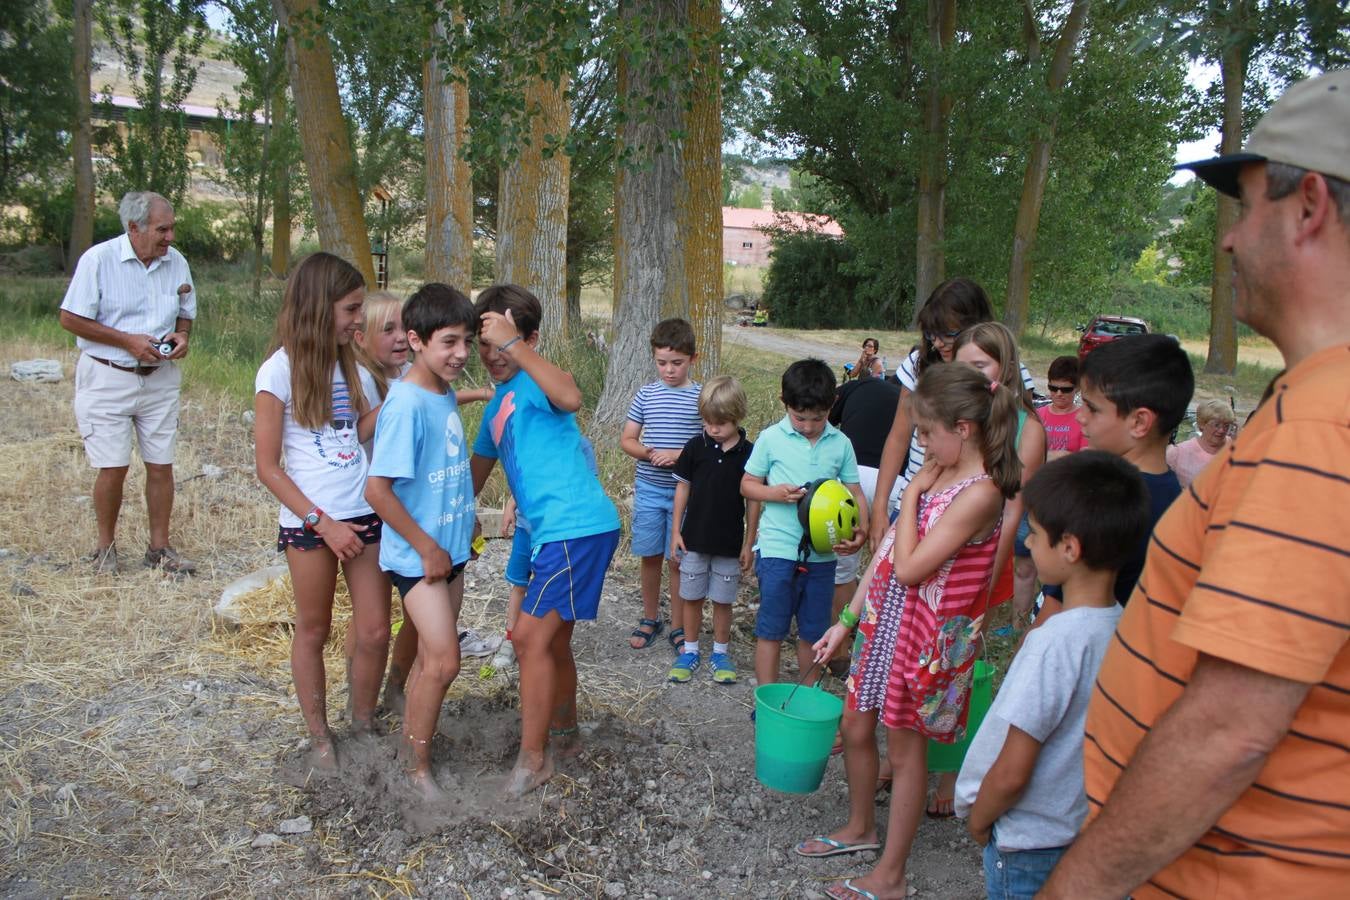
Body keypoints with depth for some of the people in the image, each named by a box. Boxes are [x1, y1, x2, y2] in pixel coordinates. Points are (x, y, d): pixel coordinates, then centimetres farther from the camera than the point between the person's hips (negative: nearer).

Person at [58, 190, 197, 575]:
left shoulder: (176, 262, 3)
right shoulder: (98, 259, -10)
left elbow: (186, 314, 16)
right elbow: (71, 319, -9)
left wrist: (181, 335, -8)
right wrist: (128, 341, -16)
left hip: (160, 379, 4)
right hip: (108, 378, -4)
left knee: (161, 464, 5)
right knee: (113, 467, -2)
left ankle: (160, 547, 18)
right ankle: (105, 548, 17)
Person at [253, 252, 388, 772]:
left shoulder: (354, 369, 8)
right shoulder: (280, 372, -8)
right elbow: (267, 466, -8)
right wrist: (323, 523, -13)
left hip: (365, 515, 5)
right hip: (308, 523, -4)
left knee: (374, 633, 5)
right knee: (313, 631, 11)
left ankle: (363, 728, 26)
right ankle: (319, 737, 28)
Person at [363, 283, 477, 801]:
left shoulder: (445, 394, 4)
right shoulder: (406, 404, -22)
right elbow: (377, 490, -23)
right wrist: (427, 547, -17)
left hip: (450, 548, 8)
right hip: (418, 555, -8)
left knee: (432, 656, 16)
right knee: (444, 661, -8)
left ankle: (409, 742, 33)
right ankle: (419, 769, 9)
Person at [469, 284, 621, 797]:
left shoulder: (532, 384, -9)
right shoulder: (498, 403, 19)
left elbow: (570, 398, -35)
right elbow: (478, 467, 31)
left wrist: (514, 344, -33)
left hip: (577, 527, -10)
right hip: (552, 531, 10)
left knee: (532, 637, -7)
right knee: (551, 639, 20)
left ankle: (533, 760, 6)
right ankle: (563, 733, 38)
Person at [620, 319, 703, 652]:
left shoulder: (701, 397, -5)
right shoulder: (646, 394, 2)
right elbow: (627, 440, 6)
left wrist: (679, 455, -20)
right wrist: (649, 453, -14)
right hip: (648, 489, 2)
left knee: (677, 560, 5)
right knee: (650, 556, 12)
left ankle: (677, 627, 20)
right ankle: (650, 618, 29)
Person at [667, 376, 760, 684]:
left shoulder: (748, 453, -7)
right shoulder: (696, 447, -5)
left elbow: (753, 500, -1)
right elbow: (683, 488, 3)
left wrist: (749, 543, 0)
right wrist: (676, 531, 1)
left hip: (729, 542, -1)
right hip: (694, 539, 1)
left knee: (722, 600, 10)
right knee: (692, 597, 10)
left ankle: (720, 653, 26)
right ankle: (690, 651, 24)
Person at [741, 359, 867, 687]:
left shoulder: (840, 443, 2)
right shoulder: (771, 438, -3)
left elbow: (854, 492, 6)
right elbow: (747, 485, 4)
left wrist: (861, 529, -12)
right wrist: (777, 493, -16)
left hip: (822, 553, 3)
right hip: (778, 550, -2)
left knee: (813, 632, 15)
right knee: (771, 631, 5)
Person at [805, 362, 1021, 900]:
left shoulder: (980, 493, -23)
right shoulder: (938, 472, 2)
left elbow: (909, 568, -26)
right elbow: (889, 554, 7)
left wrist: (912, 492, -16)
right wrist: (846, 621, 9)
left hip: (928, 635, -8)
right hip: (886, 619, 8)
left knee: (905, 747, 7)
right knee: (855, 728, 19)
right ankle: (859, 829, 43)